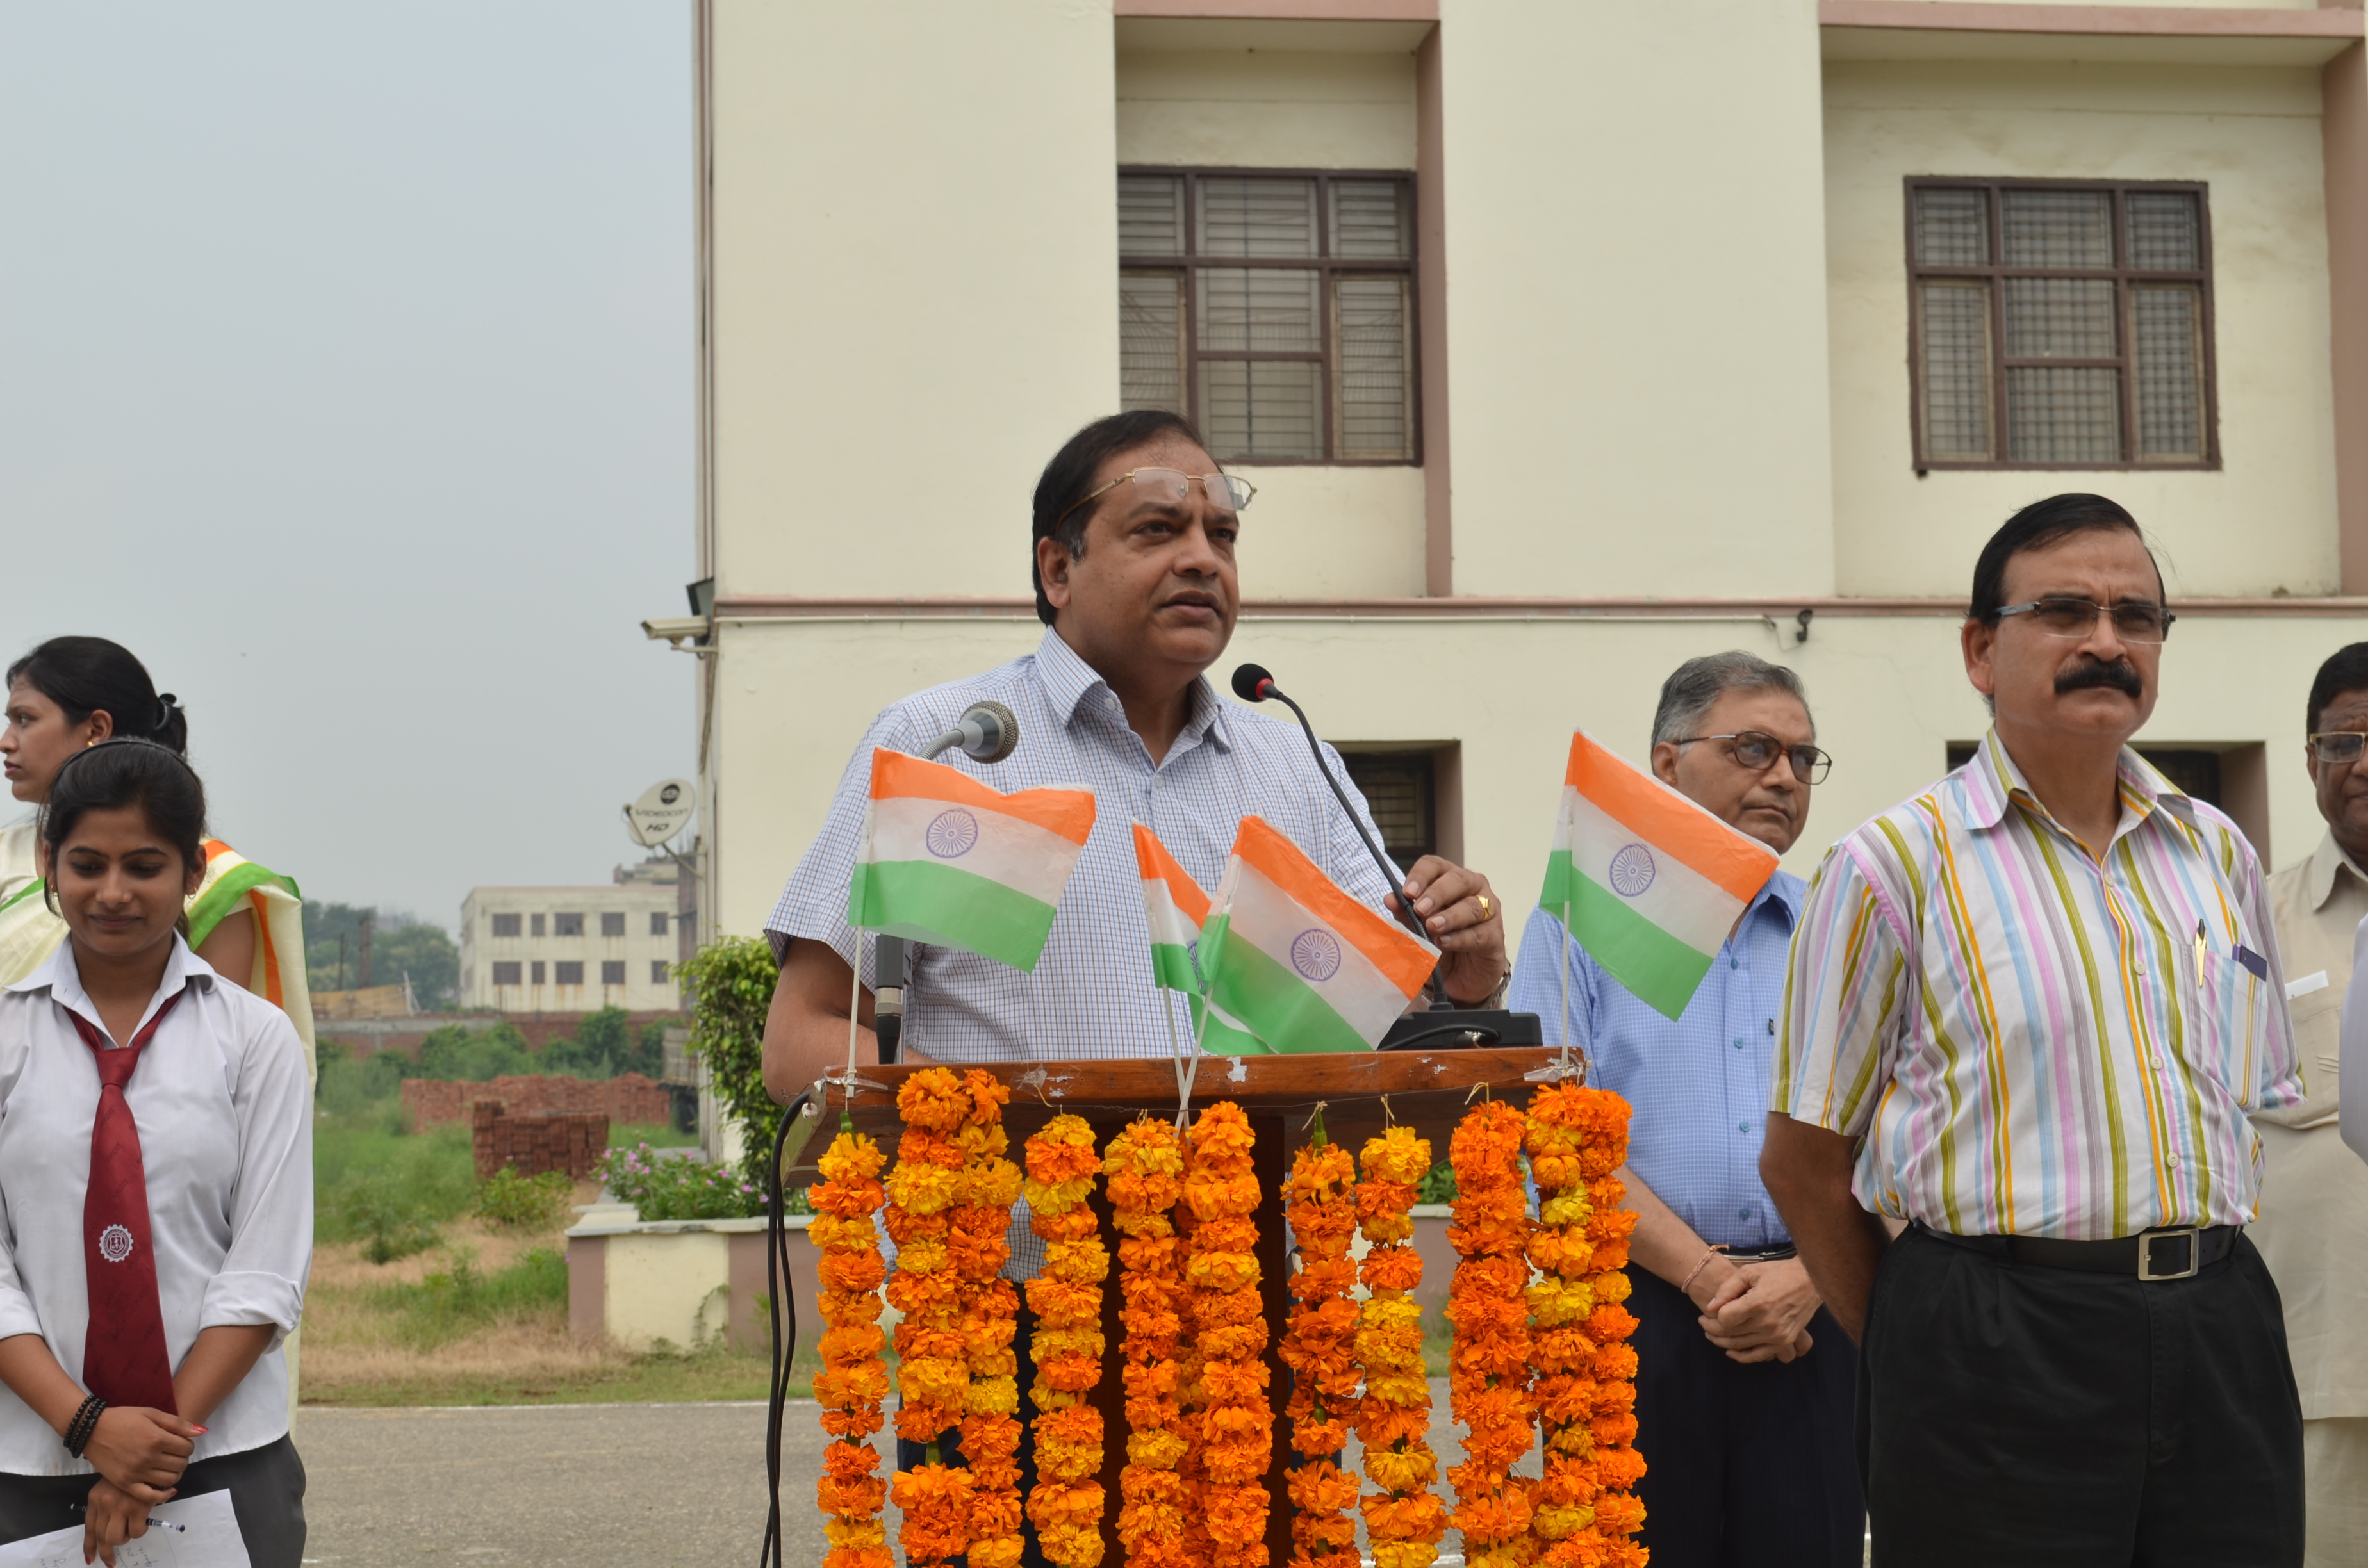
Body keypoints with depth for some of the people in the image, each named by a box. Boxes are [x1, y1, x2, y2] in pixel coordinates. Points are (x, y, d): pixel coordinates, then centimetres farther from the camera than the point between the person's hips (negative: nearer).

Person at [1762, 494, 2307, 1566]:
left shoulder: (2219, 854, 12)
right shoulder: (1893, 866, -4)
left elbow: (2260, 1107, 19)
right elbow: (1803, 1160, -2)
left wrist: (2198, 1284, 8)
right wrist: (1932, 1360, 1)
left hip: (2222, 1338, 5)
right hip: (1995, 1344, -5)